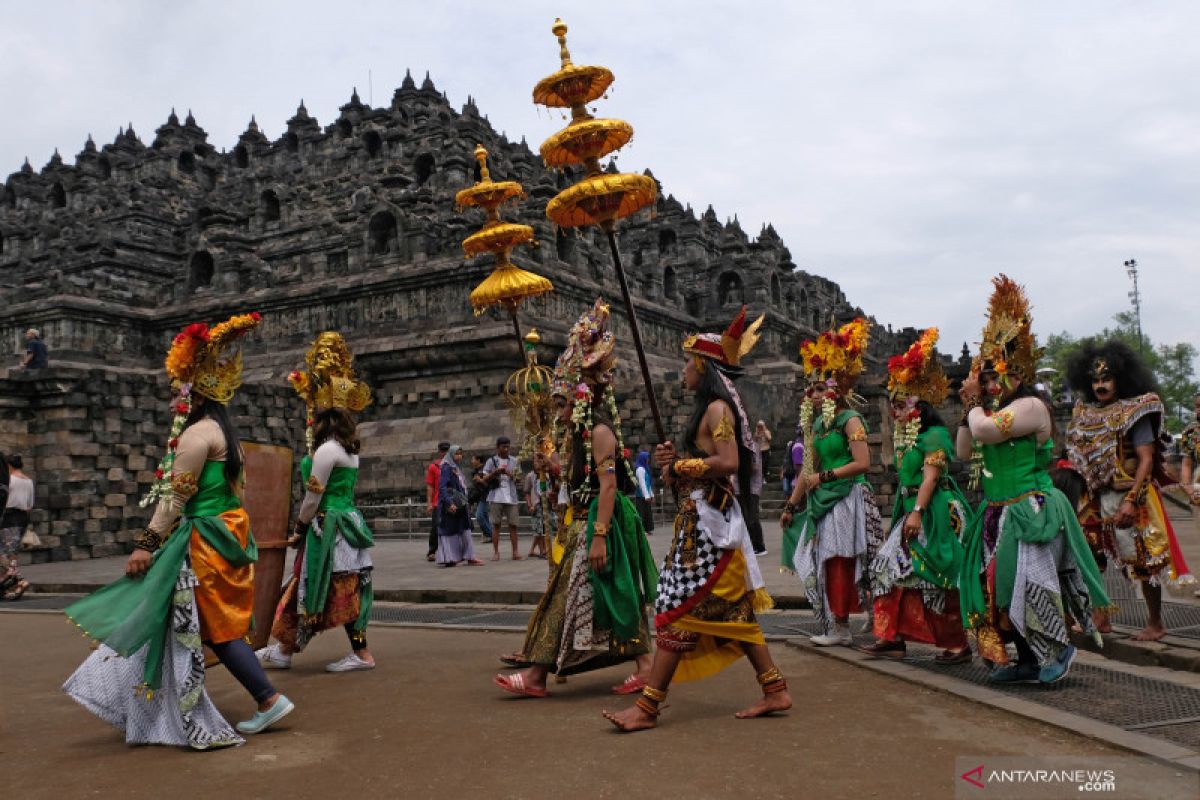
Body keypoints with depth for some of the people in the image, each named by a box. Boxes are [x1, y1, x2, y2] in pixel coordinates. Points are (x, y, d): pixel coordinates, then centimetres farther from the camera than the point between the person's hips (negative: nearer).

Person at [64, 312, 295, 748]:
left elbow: (176, 496, -17)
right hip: (226, 532, 10)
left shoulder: (198, 433, -15)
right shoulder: (222, 430, 14)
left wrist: (147, 543, -14)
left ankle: (269, 699, 0)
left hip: (204, 542, -10)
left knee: (218, 627, -2)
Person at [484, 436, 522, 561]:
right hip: (496, 497, -1)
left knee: (513, 524, -1)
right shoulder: (492, 461, 7)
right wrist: (495, 472, -11)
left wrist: (510, 474, -8)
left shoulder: (514, 461, 12)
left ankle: (515, 551, 4)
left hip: (511, 497, 1)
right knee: (496, 524, 0)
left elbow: (518, 478, 13)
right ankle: (496, 552, 3)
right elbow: (485, 479, 6)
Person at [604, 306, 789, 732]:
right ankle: (775, 690, 18)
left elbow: (728, 462, -24)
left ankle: (647, 706, -2)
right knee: (731, 611, 12)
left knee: (678, 609, -7)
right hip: (698, 518, 10)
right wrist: (673, 463, 2)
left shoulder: (717, 408, -12)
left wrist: (679, 466, -13)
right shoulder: (707, 410, 18)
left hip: (707, 521, -10)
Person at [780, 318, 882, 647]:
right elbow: (808, 469, 16)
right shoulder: (817, 424, 13)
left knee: (840, 562, -7)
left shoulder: (850, 420, -9)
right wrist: (791, 505, 15)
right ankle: (838, 628, 16)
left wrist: (824, 476, -16)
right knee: (826, 563, 8)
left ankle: (840, 627, 0)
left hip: (848, 499, -8)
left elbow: (862, 464, -18)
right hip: (823, 501, 8)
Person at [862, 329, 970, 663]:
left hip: (935, 513, -9)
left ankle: (957, 645, 7)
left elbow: (930, 477, -19)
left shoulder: (934, 435, -12)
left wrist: (917, 512, -25)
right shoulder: (906, 436, 16)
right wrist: (908, 512, 16)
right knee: (892, 567, 5)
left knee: (934, 579, -5)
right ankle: (892, 637, 10)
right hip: (911, 510, 9)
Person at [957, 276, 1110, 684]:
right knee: (1001, 585, 9)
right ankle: (1027, 659, 18)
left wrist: (975, 403, -6)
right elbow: (963, 451, 12)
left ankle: (1058, 649, 10)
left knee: (1025, 584, -9)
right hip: (998, 513, 9)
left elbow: (984, 430, -27)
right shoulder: (995, 411, 17)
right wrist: (969, 405, 6)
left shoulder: (1030, 406, -12)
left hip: (1028, 512, -9)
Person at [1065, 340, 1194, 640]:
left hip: (1130, 496, -6)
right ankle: (1100, 618, 21)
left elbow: (1147, 459, -14)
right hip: (1096, 499, 6)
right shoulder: (1086, 413, 9)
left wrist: (1130, 500, -22)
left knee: (1142, 560, 1)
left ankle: (1155, 623, 14)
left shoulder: (1133, 412, -8)